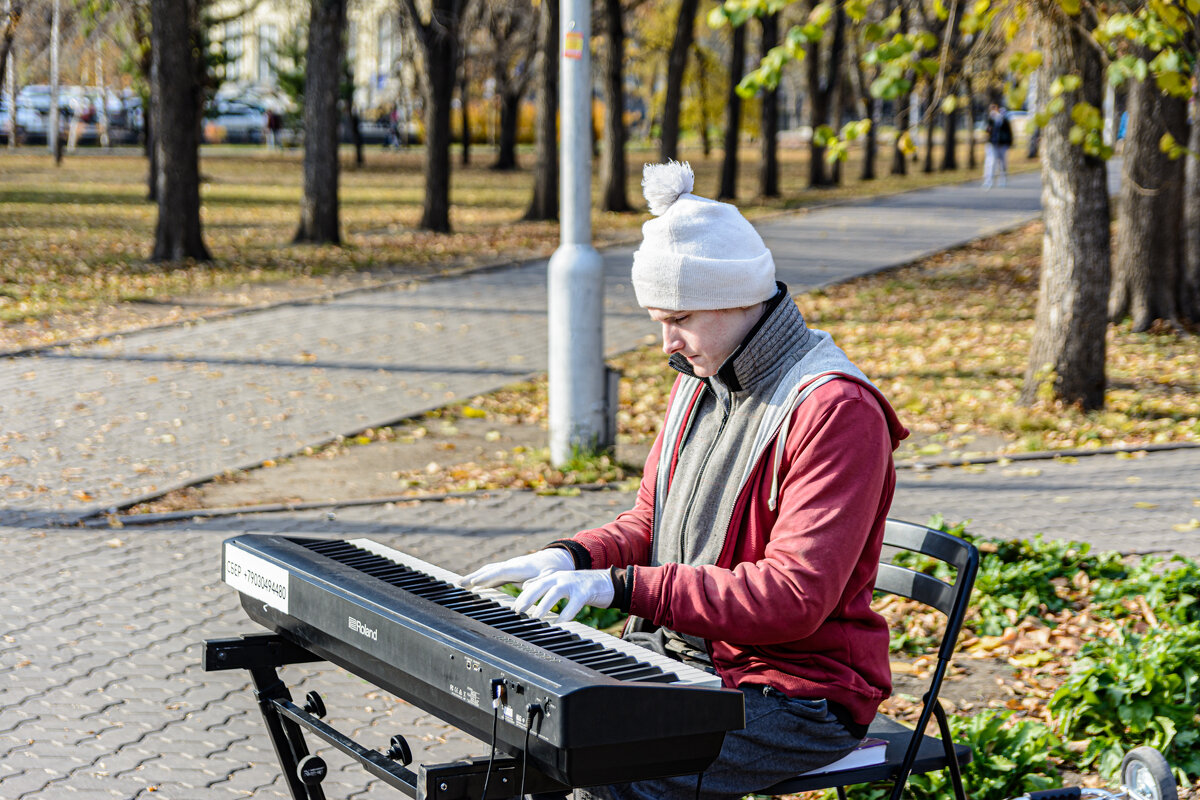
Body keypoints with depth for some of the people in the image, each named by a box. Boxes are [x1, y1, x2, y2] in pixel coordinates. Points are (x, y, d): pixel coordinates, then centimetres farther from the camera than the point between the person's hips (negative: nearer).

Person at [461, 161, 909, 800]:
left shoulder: (836, 411, -20)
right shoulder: (700, 381, 10)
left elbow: (794, 597, -26)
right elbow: (649, 521, 19)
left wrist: (624, 586, -28)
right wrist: (572, 558, -4)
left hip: (796, 691, -8)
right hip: (679, 658, 8)